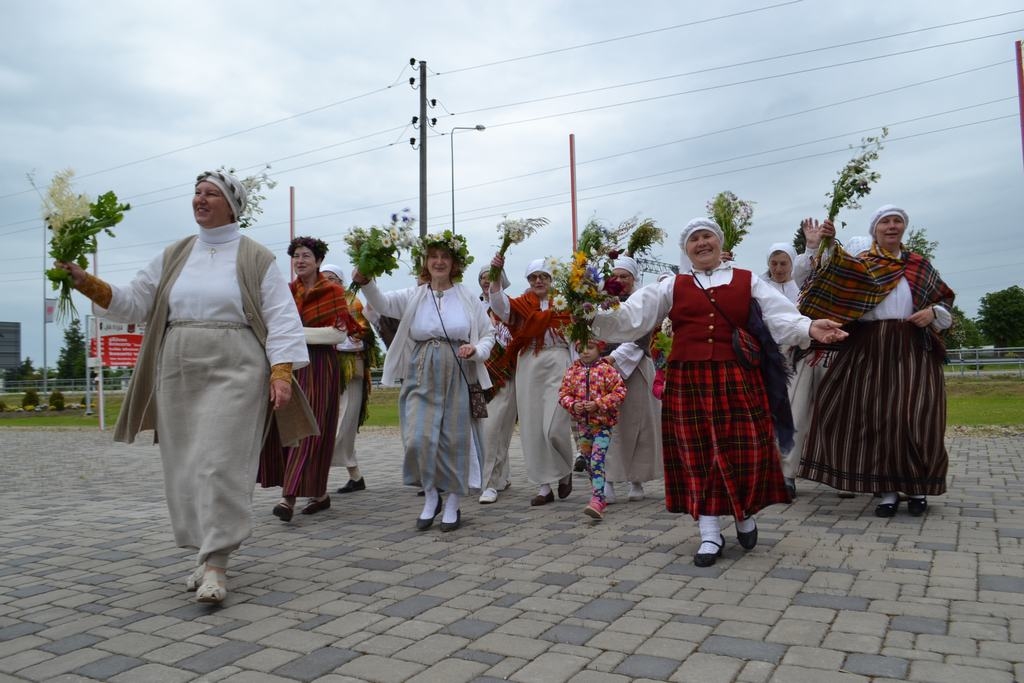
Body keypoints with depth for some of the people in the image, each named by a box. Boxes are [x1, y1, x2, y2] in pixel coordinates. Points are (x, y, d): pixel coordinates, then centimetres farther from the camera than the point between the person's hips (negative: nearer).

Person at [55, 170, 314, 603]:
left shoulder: (256, 258, 1)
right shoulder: (174, 256, 14)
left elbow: (281, 320, -5)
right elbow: (133, 303, 14)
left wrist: (281, 373, -15)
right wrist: (87, 283, 0)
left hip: (234, 373, -5)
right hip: (179, 374, 5)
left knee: (222, 464, -9)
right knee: (187, 467, 7)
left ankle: (215, 563, -4)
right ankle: (210, 554, 19)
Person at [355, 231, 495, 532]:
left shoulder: (468, 298, 5)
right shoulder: (413, 296, 6)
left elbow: (488, 335, 9)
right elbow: (382, 303, -9)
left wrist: (476, 350, -12)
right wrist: (365, 282, -29)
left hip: (457, 378, 0)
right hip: (422, 378, 1)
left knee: (455, 440, 4)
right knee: (418, 439, -8)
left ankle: (452, 505, 21)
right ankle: (431, 497, 17)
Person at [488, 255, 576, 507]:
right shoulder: (521, 304, 11)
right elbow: (498, 304, -7)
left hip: (557, 363, -3)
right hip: (529, 365, 3)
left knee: (554, 427, -10)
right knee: (533, 428, 3)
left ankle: (565, 471, 20)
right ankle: (544, 486, 14)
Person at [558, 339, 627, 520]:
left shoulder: (607, 369, -8)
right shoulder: (573, 371, 6)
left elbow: (619, 392, -10)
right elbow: (564, 393, 9)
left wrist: (598, 404, -18)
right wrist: (572, 405, -11)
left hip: (603, 423, -6)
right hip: (582, 423, 6)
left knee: (597, 461, -16)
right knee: (588, 462, 14)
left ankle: (597, 500, -19)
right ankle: (601, 497, 30)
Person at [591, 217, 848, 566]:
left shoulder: (748, 282, 11)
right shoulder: (671, 287, 10)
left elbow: (780, 317, 2)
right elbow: (631, 316, 2)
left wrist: (809, 328, -17)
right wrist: (595, 318, -13)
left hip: (738, 379, 0)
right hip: (688, 381, 0)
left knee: (745, 450, -1)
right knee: (698, 454, 2)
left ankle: (745, 515, 29)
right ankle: (710, 533, 14)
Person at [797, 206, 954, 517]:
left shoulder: (920, 266, 15)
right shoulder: (861, 263, 9)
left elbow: (945, 301, 18)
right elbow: (839, 271, -11)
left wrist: (933, 313, -3)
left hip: (913, 349, 1)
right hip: (871, 349, -1)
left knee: (916, 416, -5)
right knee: (879, 416, 0)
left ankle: (918, 487, 12)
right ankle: (889, 490, 9)